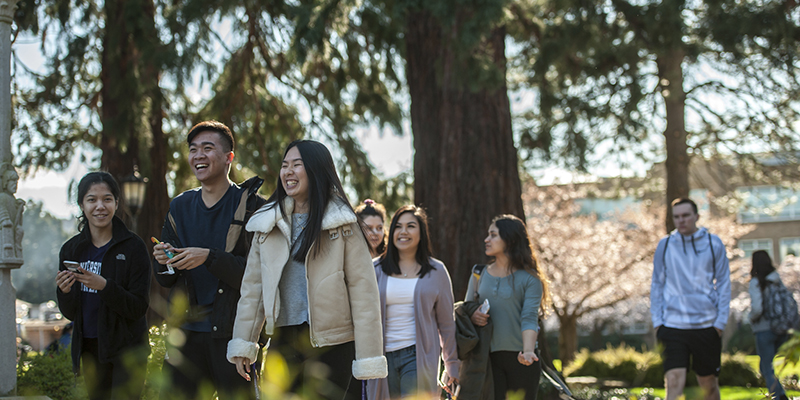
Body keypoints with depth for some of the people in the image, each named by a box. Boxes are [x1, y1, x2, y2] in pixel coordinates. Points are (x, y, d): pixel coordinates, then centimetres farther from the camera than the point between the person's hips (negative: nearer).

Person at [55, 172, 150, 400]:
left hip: (126, 349, -4)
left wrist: (104, 286, -26)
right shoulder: (71, 250, 4)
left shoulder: (133, 247, -8)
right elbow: (70, 313, 6)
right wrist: (65, 292, -15)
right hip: (89, 349, 4)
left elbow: (139, 308, -13)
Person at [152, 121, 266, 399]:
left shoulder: (252, 207, -3)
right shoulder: (180, 207, 14)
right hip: (187, 333, 5)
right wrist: (163, 262, -6)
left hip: (232, 333, -5)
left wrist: (209, 257, -21)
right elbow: (165, 280, 17)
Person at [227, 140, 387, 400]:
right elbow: (253, 286, 12)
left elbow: (362, 289, -6)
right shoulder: (267, 224, 10)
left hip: (331, 344, -4)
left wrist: (368, 359, -10)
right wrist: (243, 344, 7)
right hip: (283, 343, 4)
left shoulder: (342, 224, -3)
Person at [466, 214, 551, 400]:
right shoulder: (480, 274, 11)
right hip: (489, 358, 2)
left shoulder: (529, 279, -2)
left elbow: (529, 318, -12)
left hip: (519, 359, -2)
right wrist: (472, 316, -10)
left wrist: (528, 351, -28)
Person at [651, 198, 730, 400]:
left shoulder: (713, 243, 3)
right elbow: (657, 284, 11)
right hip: (673, 324, 0)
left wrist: (721, 320, -2)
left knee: (709, 383, 11)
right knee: (674, 382, -14)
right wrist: (657, 321, 2)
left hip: (706, 325, 1)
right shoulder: (665, 245, 5)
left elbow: (723, 283, 6)